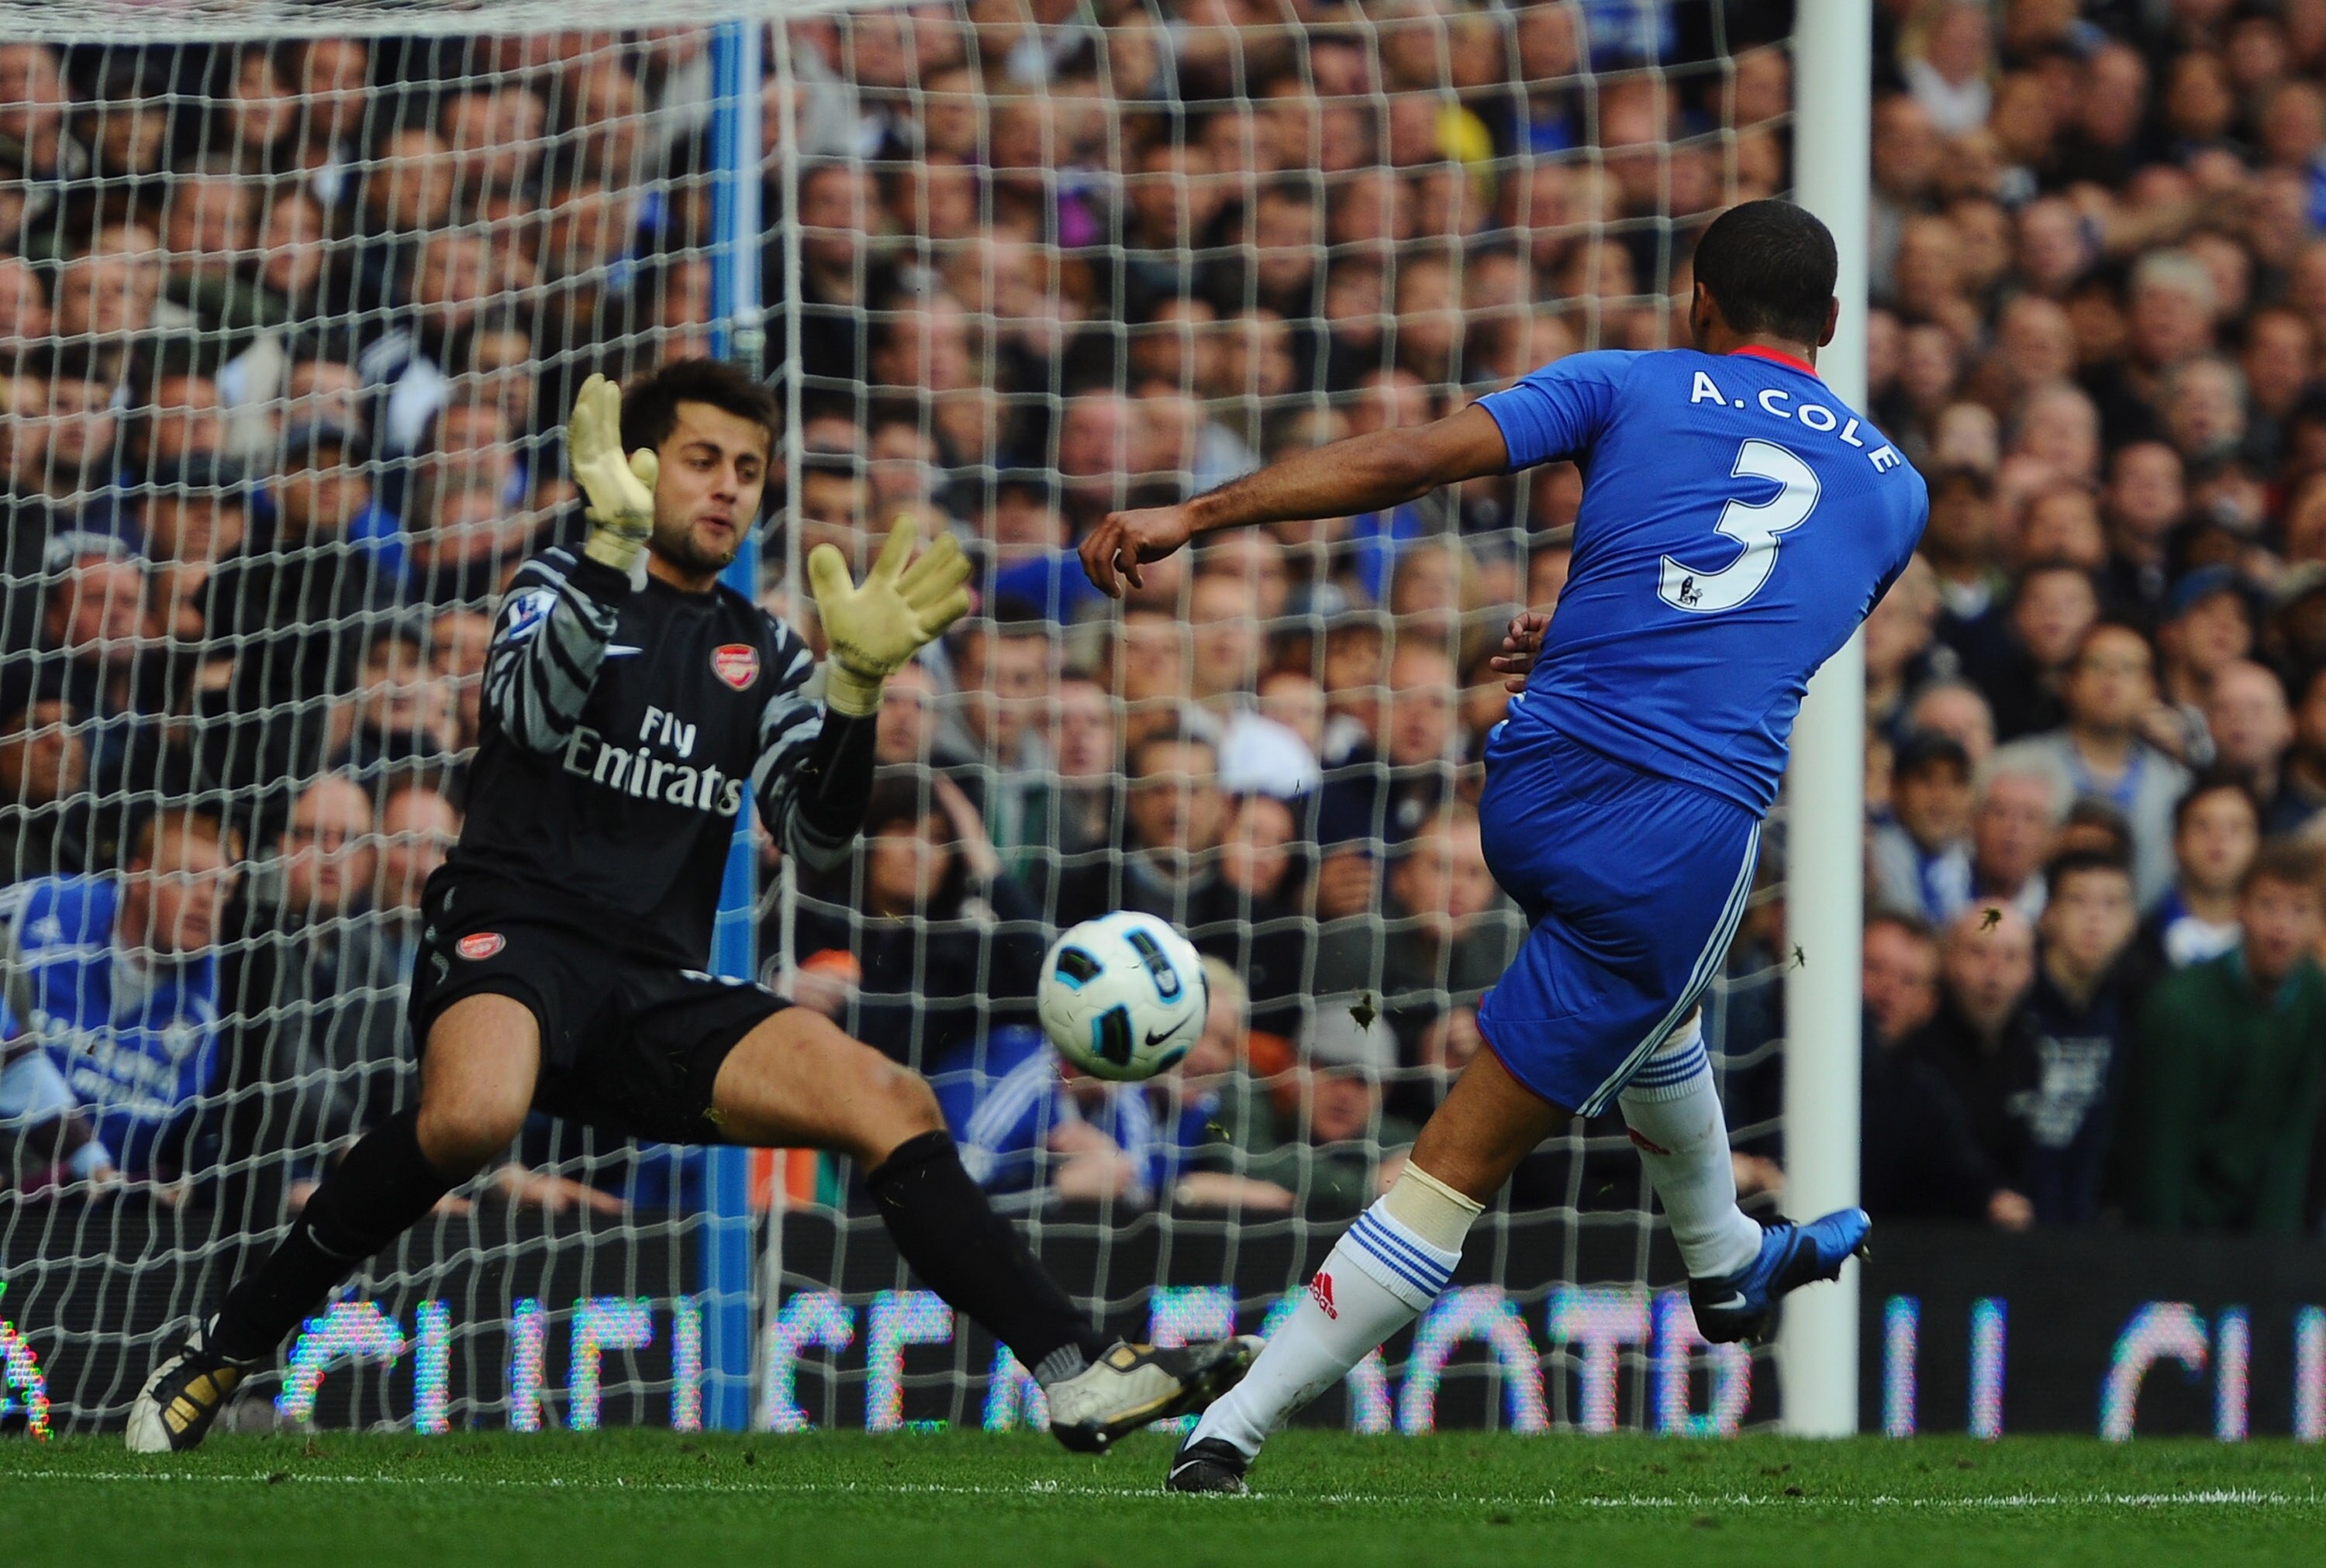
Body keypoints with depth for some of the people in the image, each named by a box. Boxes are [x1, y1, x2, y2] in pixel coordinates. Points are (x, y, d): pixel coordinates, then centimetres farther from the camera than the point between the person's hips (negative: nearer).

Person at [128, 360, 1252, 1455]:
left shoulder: (764, 654, 19)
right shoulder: (561, 586, 8)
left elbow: (814, 839, 4)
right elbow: (533, 712, -16)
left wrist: (856, 687, -11)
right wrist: (615, 548, -26)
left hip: (658, 994, 5)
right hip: (513, 943, -5)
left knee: (892, 1105, -15)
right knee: (473, 1113, -38)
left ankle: (1079, 1374, -15)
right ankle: (226, 1350, -22)